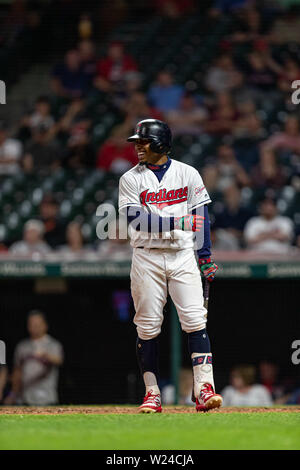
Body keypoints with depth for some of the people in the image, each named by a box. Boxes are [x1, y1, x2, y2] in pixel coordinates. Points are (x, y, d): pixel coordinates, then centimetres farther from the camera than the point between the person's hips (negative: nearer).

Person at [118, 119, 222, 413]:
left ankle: (204, 389, -13)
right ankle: (152, 394, 7)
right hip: (147, 258, 0)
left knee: (195, 320, -10)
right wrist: (179, 222, -21)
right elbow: (136, 218, -12)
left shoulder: (188, 174, 6)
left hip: (183, 256, 0)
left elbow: (201, 216, 8)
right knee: (147, 326, 0)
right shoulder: (131, 179, 3)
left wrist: (205, 256, 1)